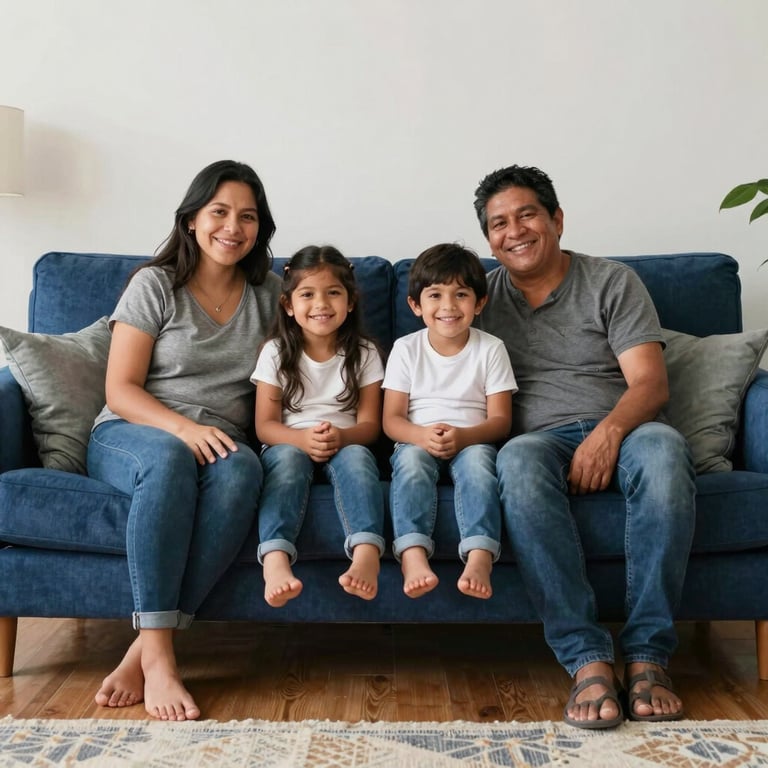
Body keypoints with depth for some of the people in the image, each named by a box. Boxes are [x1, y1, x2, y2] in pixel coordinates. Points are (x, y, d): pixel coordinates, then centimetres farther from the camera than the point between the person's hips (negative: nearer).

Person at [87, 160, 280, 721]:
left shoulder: (268, 293, 13)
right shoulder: (155, 285, 1)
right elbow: (121, 390, -4)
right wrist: (183, 428, -22)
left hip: (218, 443, 2)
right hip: (128, 436, -2)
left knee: (242, 469, -36)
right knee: (169, 459, -40)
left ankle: (146, 650, -35)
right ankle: (159, 654, -38)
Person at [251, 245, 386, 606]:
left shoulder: (364, 353, 5)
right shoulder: (275, 352, 3)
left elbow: (369, 424, 0)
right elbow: (265, 425, -2)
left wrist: (341, 436, -24)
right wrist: (301, 438, -24)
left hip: (345, 445, 0)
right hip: (290, 444, 0)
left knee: (357, 456, -34)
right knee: (288, 457, -35)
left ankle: (366, 555, -55)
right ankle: (275, 560, -53)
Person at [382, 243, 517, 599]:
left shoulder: (490, 349, 4)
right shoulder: (406, 348, 6)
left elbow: (500, 420, 0)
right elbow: (391, 419, 1)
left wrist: (463, 436, -21)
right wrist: (422, 436, -22)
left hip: (472, 443, 0)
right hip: (417, 441, 1)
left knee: (477, 459, -34)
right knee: (411, 459, -33)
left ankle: (479, 557, -49)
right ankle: (413, 555, -47)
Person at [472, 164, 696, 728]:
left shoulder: (612, 282, 10)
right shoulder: (483, 297, 16)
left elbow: (650, 384, -1)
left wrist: (609, 431, -22)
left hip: (619, 433, 0)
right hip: (542, 440, 0)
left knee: (663, 445, -36)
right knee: (518, 460, -37)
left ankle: (648, 654, -31)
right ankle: (588, 659, -37)